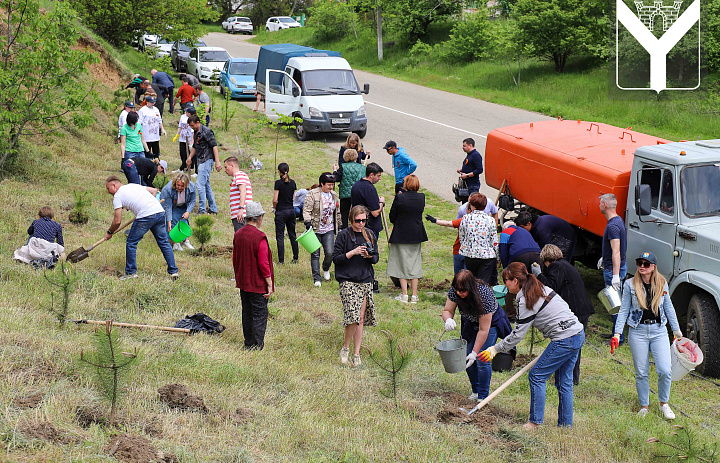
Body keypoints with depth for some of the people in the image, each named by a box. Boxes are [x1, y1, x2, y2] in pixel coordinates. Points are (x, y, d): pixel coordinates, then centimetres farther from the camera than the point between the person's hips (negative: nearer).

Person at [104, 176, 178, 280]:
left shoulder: (117, 196, 8)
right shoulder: (134, 185, 27)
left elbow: (117, 221, 5)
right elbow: (154, 190, 31)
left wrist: (109, 232, 21)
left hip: (145, 217, -7)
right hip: (160, 212, 7)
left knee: (131, 243, 9)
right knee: (164, 242, 14)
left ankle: (131, 272, 14)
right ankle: (173, 271, 14)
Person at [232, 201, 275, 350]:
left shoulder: (238, 234, 2)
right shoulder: (260, 237, -20)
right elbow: (263, 264, -19)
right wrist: (270, 284, -11)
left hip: (243, 282, 7)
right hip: (258, 284, -7)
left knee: (247, 313, 16)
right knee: (260, 314, 3)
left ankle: (248, 343, 25)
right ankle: (257, 346, 5)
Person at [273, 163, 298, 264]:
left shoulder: (278, 183, -12)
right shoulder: (292, 182, 3)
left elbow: (275, 200, -13)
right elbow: (294, 198, 8)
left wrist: (275, 207, 5)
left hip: (281, 211, -5)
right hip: (291, 210, 5)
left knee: (280, 236, 0)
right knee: (292, 235, 14)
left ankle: (281, 260, -1)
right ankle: (295, 258, 18)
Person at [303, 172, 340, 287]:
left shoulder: (334, 195, 11)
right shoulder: (313, 194, -6)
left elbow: (337, 213, 21)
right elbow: (306, 210, -9)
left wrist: (339, 227, 22)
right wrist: (307, 222, -23)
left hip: (329, 230, 4)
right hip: (315, 229, -3)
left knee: (330, 253, -7)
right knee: (315, 254, 0)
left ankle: (326, 269, 25)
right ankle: (316, 278, 9)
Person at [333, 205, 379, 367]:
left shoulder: (370, 235, 9)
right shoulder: (344, 235, -4)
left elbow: (376, 258, 14)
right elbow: (335, 258, -5)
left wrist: (369, 256, -9)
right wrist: (353, 253, -17)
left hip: (366, 281, 4)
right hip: (348, 281, -4)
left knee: (361, 319, 5)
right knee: (353, 316, -17)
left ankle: (356, 354, 13)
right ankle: (345, 348, 5)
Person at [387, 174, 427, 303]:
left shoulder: (400, 198, -16)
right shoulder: (421, 197, -4)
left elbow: (392, 217, -10)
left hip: (401, 235, -4)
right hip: (416, 235, 4)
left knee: (402, 264, 6)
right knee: (414, 264, 12)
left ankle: (404, 295, 4)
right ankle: (414, 295, 12)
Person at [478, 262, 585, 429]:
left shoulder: (526, 301, -11)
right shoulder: (543, 289, 14)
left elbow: (517, 335, -8)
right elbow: (563, 307, 20)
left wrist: (495, 349, 2)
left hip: (565, 340, -9)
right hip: (578, 334, 9)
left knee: (537, 376, 1)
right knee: (564, 381, 14)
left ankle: (535, 422, 6)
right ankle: (565, 424, 19)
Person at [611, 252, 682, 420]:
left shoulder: (662, 284, 5)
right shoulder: (630, 284, 0)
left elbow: (669, 308, 14)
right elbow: (623, 310, 3)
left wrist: (677, 331, 17)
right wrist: (617, 333, -2)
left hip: (659, 331, 1)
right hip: (638, 331, -1)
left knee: (665, 371, -8)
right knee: (641, 373, 3)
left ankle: (664, 403, 15)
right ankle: (644, 406, 20)